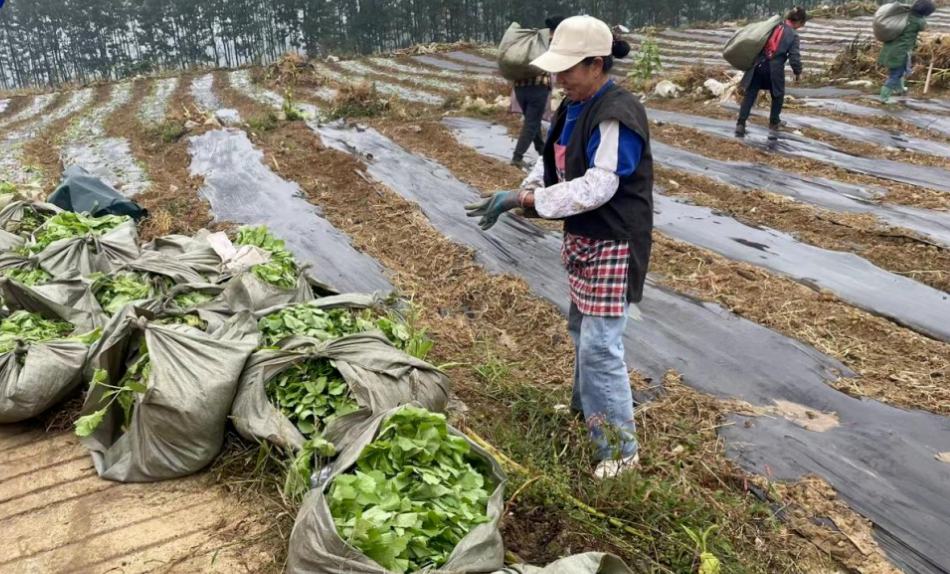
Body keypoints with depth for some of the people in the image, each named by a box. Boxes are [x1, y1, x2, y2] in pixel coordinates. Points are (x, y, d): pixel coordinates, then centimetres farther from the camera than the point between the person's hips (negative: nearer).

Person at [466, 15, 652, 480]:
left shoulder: (617, 117, -24)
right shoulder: (573, 107, 6)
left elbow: (595, 188, -29)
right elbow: (553, 166, 12)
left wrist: (524, 198, -26)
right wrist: (517, 195, -6)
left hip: (612, 246, -10)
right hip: (580, 238, 10)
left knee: (600, 345, -6)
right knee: (582, 331, 24)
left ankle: (620, 449, 10)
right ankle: (587, 404, 47)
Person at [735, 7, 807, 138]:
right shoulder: (793, 35, -2)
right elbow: (795, 57, -5)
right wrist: (798, 72, 10)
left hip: (758, 66, 3)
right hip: (774, 69, -3)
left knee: (750, 95, 6)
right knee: (777, 96, 19)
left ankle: (741, 124, -3)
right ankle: (773, 124, 23)